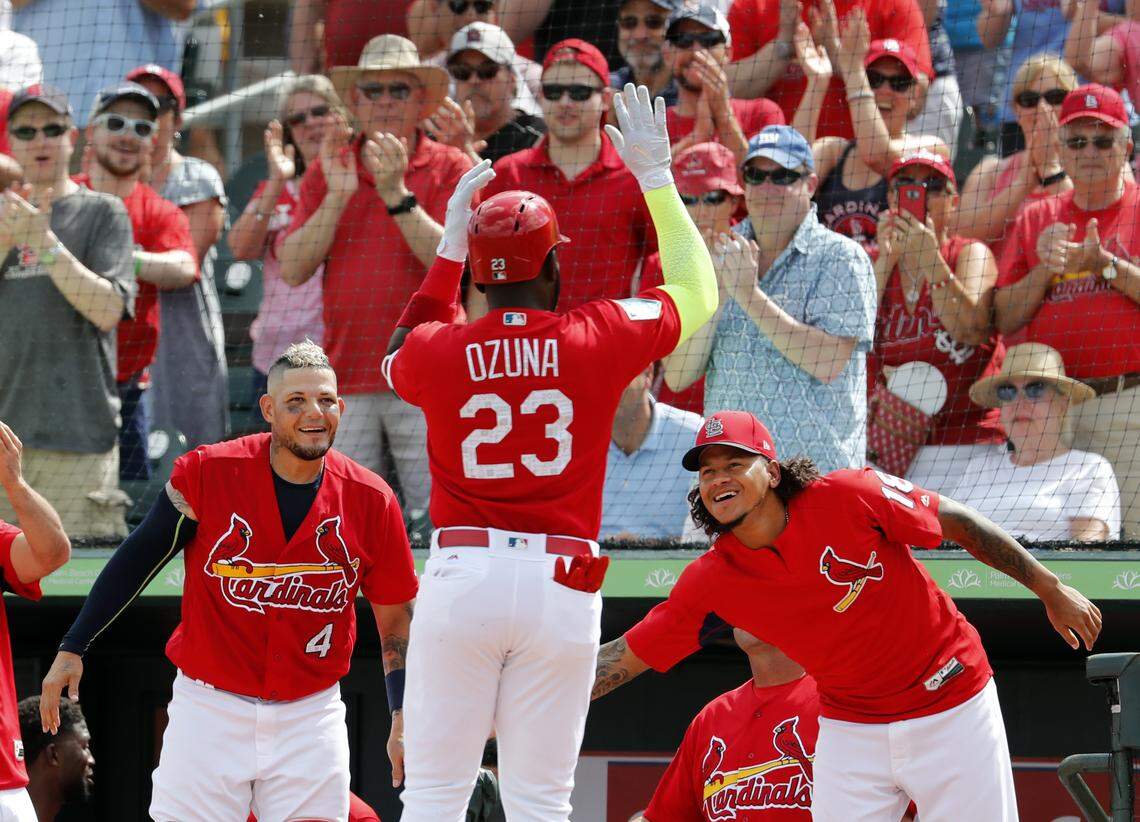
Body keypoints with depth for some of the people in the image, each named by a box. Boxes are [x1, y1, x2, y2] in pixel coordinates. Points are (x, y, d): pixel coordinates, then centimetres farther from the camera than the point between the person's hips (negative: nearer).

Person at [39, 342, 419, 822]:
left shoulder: (370, 501, -4)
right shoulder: (208, 473, -9)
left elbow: (395, 619, 6)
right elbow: (139, 558, 0)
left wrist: (402, 717, -1)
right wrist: (72, 647, -2)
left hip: (311, 715, 1)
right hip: (209, 707, -1)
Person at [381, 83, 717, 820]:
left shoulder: (439, 351, 3)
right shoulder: (598, 338, 0)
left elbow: (400, 354, 31)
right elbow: (697, 295, 18)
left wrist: (449, 247, 28)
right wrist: (656, 176, 23)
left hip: (462, 572, 0)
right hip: (561, 583, 0)